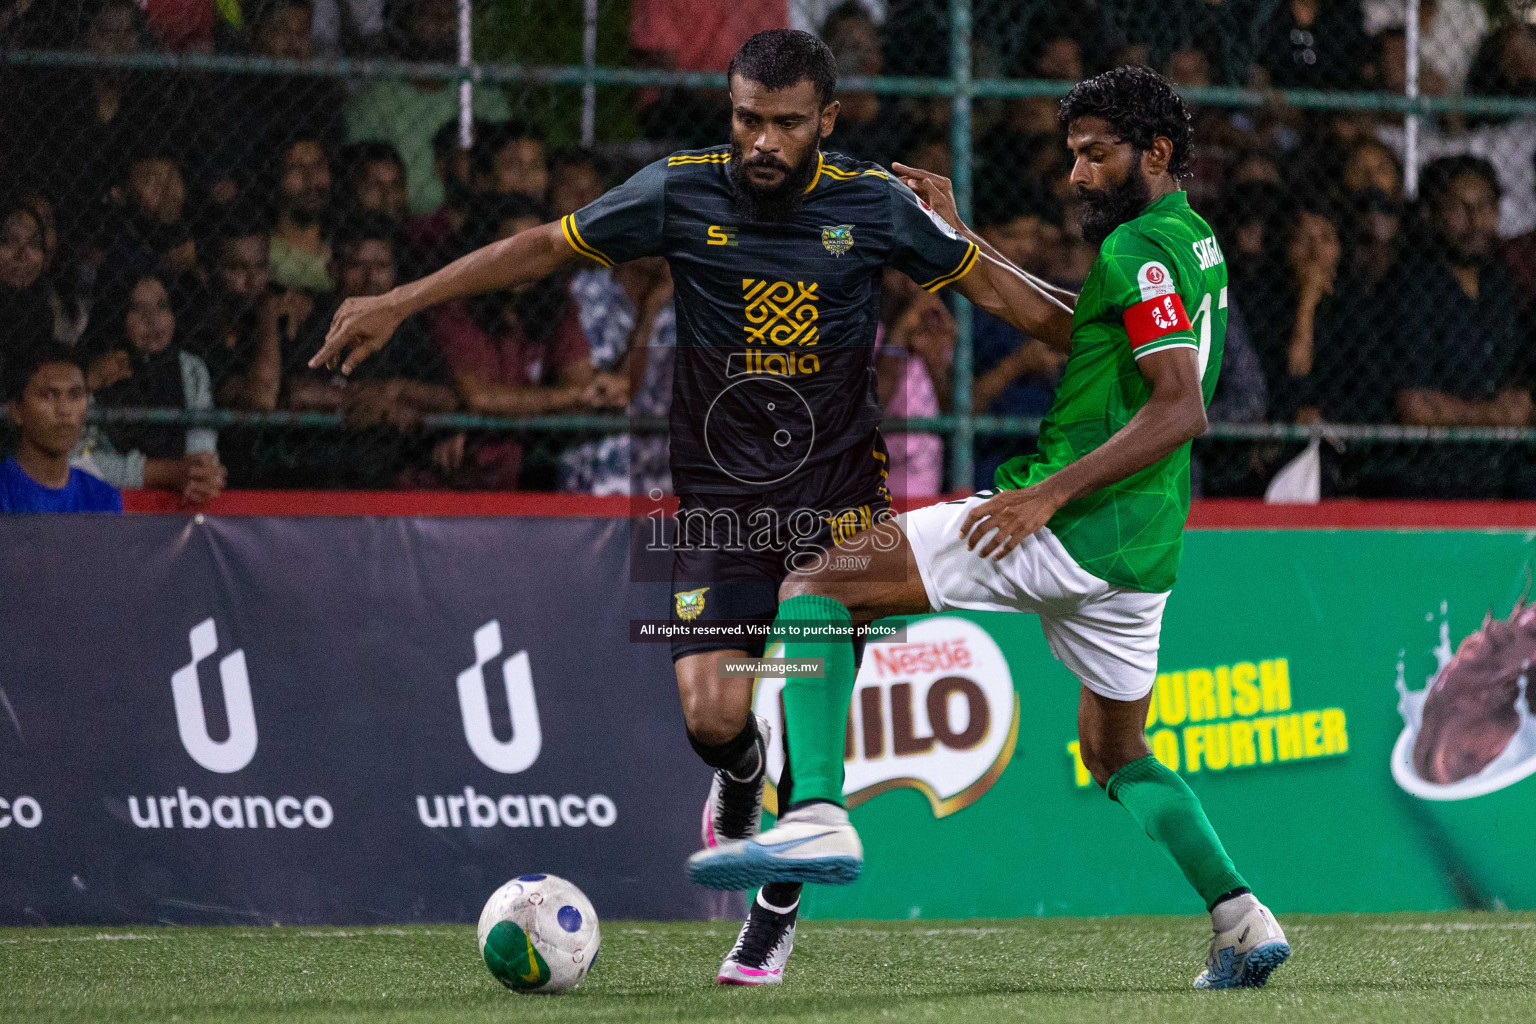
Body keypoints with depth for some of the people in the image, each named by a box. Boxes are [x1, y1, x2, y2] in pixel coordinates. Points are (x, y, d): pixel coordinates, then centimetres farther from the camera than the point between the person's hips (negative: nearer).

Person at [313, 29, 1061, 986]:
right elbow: (542, 248, 2)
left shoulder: (874, 205, -6)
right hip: (719, 496, 0)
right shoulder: (681, 192, -6)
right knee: (713, 716, -13)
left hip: (837, 493, 0)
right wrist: (398, 303, 0)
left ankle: (779, 906, 18)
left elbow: (985, 282, 8)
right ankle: (741, 772, 25)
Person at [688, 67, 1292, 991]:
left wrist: (1050, 494, -23)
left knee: (816, 584, -9)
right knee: (1116, 751, 27)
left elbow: (1181, 410, -21)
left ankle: (818, 816, -24)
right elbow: (1054, 326, 25)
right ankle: (1244, 922, 15)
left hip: (1072, 528, -10)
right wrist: (957, 237, 21)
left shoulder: (1141, 249, -12)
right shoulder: (1192, 240, 18)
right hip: (1142, 554, 10)